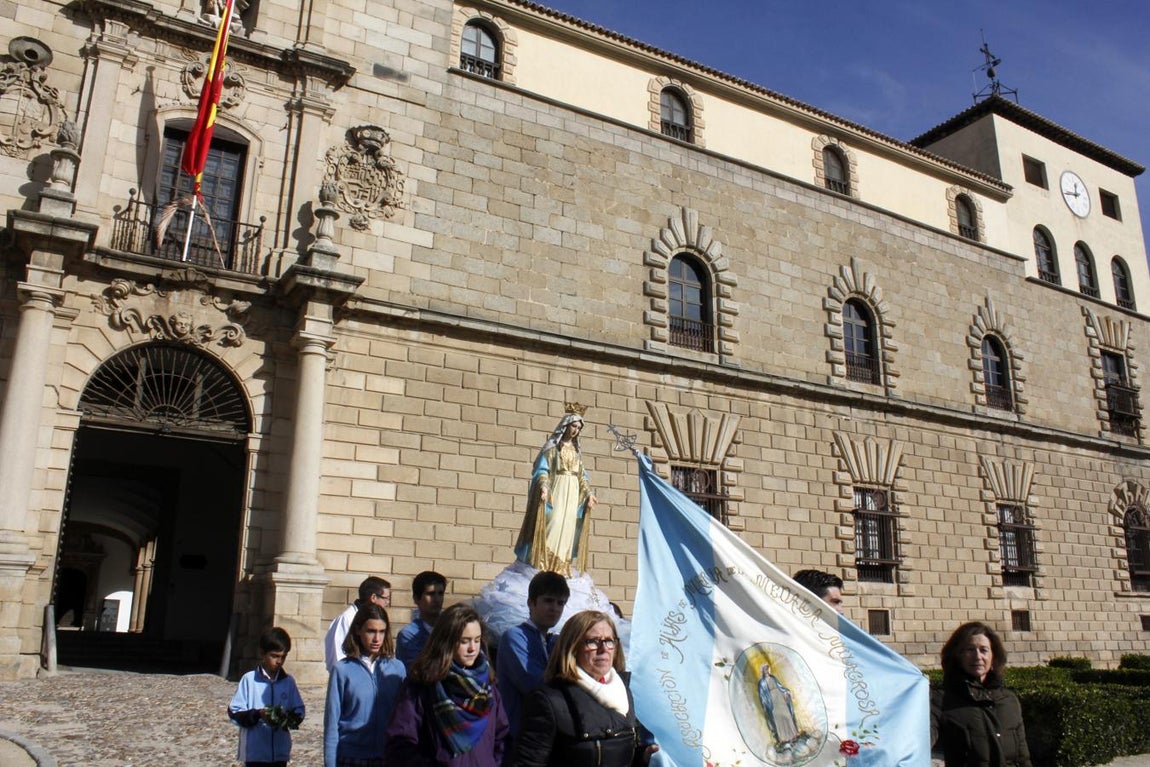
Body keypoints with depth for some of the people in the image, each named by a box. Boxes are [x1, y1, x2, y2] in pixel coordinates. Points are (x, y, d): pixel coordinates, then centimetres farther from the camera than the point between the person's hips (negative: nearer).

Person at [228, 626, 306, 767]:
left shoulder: (288, 682, 3)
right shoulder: (249, 679, -7)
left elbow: (299, 710, 7)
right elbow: (234, 712, -6)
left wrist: (291, 718, -15)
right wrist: (258, 714, -22)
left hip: (280, 751, 3)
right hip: (254, 752, -3)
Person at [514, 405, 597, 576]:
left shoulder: (576, 450, 17)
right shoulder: (552, 446, 0)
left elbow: (582, 475, 18)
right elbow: (542, 469, -7)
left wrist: (588, 493, 6)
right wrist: (543, 486, -24)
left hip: (573, 494, 6)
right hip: (555, 491, -6)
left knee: (567, 531, 2)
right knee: (552, 528, -13)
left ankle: (561, 569, 4)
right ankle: (544, 566, -12)